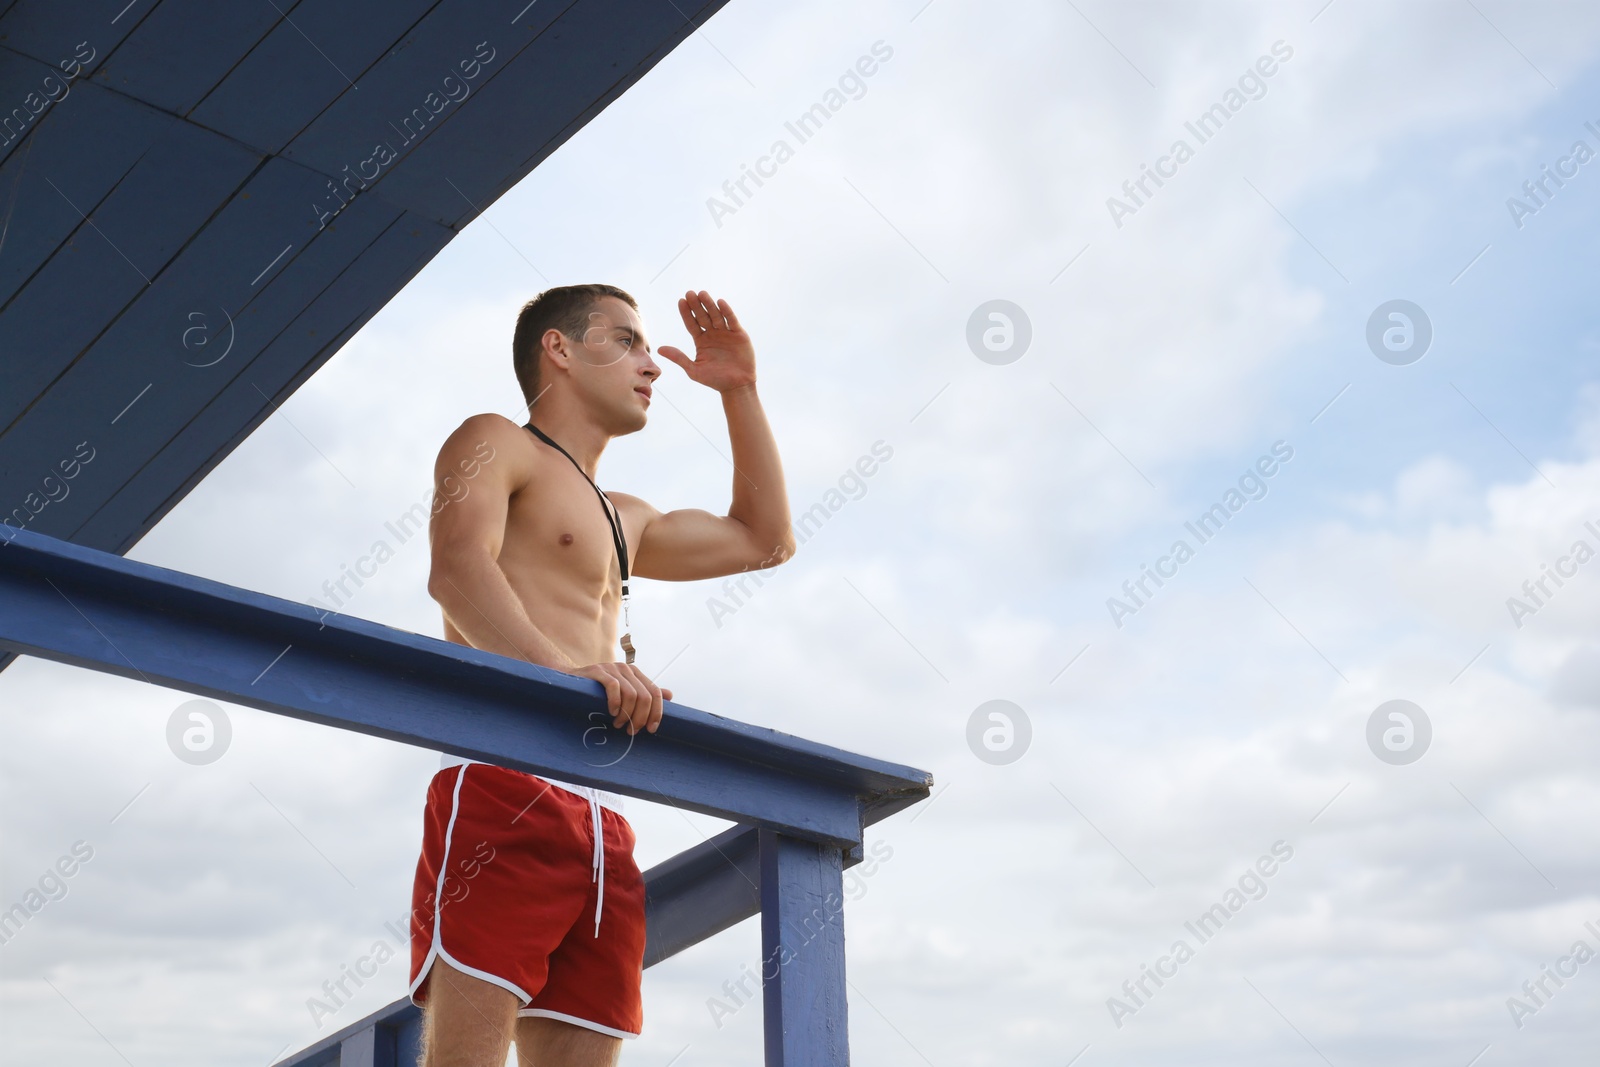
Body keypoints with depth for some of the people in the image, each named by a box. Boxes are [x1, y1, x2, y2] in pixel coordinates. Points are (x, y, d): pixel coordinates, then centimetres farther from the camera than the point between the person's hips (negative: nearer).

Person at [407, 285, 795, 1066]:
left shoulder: (622, 521, 35)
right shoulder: (494, 444, 10)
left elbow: (764, 540, 41)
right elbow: (456, 569, -11)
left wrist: (739, 391, 36)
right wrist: (563, 668, -28)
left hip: (602, 822, 8)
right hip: (504, 791, -8)